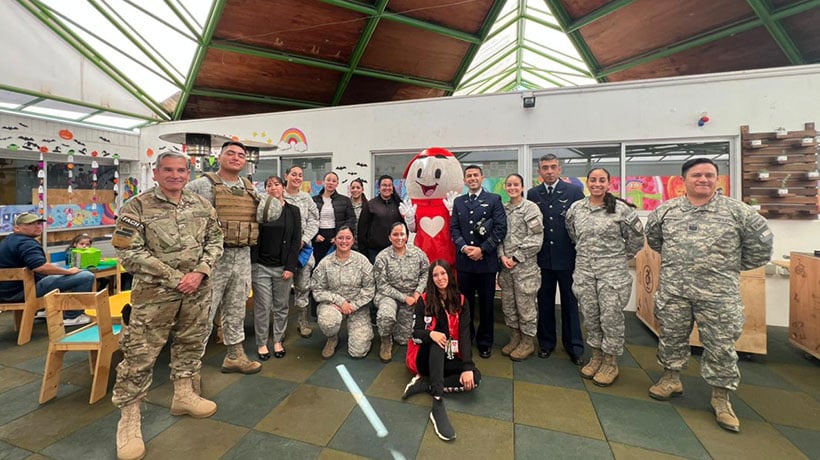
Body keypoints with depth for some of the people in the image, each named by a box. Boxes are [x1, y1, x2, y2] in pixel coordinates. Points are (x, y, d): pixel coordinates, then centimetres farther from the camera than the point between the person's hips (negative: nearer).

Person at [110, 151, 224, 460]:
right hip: (154, 293, -4)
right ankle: (128, 418, 20)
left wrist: (200, 273, -11)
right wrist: (175, 278, -16)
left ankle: (183, 395, 36)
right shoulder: (137, 207, -7)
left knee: (191, 343, 16)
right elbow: (129, 252, -12)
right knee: (140, 354, 2)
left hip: (197, 292, 5)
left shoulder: (202, 205, 5)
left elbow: (214, 241, 5)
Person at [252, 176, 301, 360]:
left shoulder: (293, 211, 4)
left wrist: (290, 267, -6)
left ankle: (278, 341, 25)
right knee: (262, 307, 4)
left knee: (281, 306, 9)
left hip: (283, 266, 1)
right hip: (261, 266, -1)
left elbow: (296, 240, 1)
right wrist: (251, 262, -8)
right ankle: (261, 343, 20)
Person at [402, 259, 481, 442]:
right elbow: (416, 332, -9)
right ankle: (438, 404, -42)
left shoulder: (460, 302, -1)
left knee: (475, 376, -25)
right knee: (439, 334, -34)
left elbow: (464, 336, -10)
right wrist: (431, 333, -32)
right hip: (425, 357, -2)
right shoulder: (424, 300, -4)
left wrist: (467, 366, -24)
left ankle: (424, 384, -21)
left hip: (447, 359, 2)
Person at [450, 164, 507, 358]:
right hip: (464, 260, 3)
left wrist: (482, 249, -13)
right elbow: (453, 228, 8)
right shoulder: (458, 202, 13)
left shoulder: (494, 199, 2)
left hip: (486, 260, -2)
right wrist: (464, 247, -9)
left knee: (486, 304, 8)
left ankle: (485, 342, 24)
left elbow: (501, 228, -5)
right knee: (465, 302, 10)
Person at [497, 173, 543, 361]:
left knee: (525, 304, 3)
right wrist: (502, 256, -5)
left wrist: (516, 257, -12)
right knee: (508, 303, 12)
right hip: (505, 264, 5)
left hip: (525, 265, -5)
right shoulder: (502, 209, 10)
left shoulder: (531, 207, -5)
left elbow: (536, 238, -10)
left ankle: (528, 341, 21)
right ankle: (516, 336, 30)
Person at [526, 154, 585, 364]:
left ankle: (574, 347, 24)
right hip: (542, 258, 2)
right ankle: (546, 343, 27)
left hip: (567, 257, -1)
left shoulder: (574, 191, -1)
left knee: (570, 302, 9)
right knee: (545, 302, 11)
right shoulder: (532, 194, 5)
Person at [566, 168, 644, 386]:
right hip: (584, 271, 4)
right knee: (590, 316, 12)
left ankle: (611, 362, 21)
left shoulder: (621, 209, -8)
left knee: (611, 317, 4)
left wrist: (622, 256, 6)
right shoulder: (576, 208, 3)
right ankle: (596, 357, 30)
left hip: (613, 271, -3)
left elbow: (636, 237, 2)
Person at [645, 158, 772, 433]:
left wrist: (733, 266, 8)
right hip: (673, 290, 2)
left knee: (720, 346, 8)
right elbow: (653, 237, 18)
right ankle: (671, 379, 33)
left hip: (718, 294, -1)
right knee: (671, 338, 13)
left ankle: (721, 397, 26)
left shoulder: (736, 211, -2)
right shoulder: (666, 210, 2)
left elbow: (761, 242, 6)